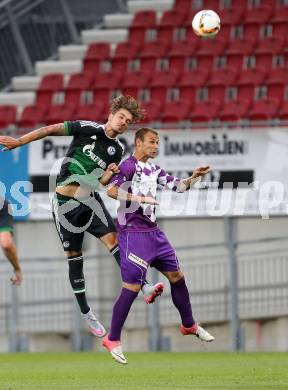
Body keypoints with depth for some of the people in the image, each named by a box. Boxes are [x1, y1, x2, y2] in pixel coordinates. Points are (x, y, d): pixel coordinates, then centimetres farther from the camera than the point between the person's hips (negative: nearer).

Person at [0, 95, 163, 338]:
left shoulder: (117, 150, 7)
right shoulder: (88, 129, -6)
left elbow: (101, 182, 9)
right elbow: (51, 130, -6)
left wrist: (109, 174, -13)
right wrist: (19, 141, -12)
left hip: (90, 200, 3)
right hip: (65, 202, -3)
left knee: (113, 238, -19)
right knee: (74, 256, 3)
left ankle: (144, 288, -30)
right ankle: (86, 313, 12)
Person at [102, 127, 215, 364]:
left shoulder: (153, 169, 14)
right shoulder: (129, 166, -11)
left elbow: (177, 186, 20)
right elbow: (112, 190, -24)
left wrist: (194, 177, 3)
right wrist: (140, 199, -28)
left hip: (153, 231, 9)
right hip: (133, 234, -9)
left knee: (176, 277, 14)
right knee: (132, 287, -11)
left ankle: (189, 325, 31)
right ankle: (113, 340, -2)